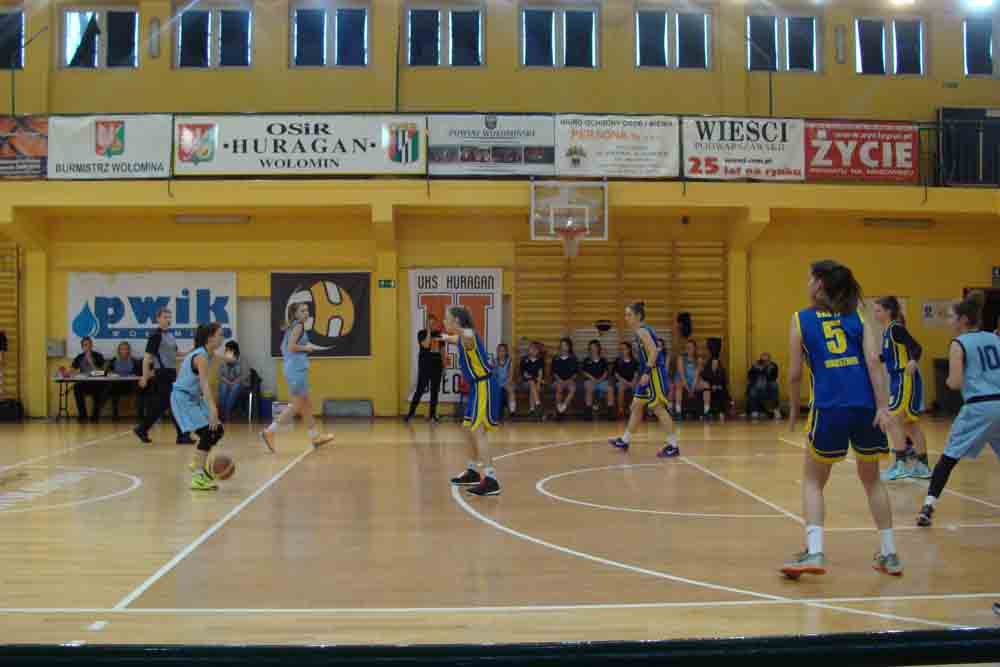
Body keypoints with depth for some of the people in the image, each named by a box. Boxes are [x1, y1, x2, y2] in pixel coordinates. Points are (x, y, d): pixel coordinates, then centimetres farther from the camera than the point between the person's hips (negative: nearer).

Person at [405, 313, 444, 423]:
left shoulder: (438, 334, 10)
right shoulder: (422, 333, -3)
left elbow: (442, 351, 13)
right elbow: (426, 345, -21)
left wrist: (444, 366, 9)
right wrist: (429, 331, -17)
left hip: (437, 365, 4)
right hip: (425, 365, -4)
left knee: (435, 390, 5)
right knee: (420, 389, -8)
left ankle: (432, 414, 11)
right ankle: (411, 412, -3)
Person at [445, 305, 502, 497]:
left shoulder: (469, 336, -16)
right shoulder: (462, 337, 14)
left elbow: (468, 338, -44)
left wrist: (462, 333, -65)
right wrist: (446, 337, 61)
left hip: (484, 386, -10)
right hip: (477, 387, 10)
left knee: (478, 431, -16)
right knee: (472, 430, 21)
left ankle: (490, 480, -21)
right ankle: (472, 472, 36)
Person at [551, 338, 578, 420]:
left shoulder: (573, 359, 9)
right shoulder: (556, 359, 10)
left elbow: (575, 373, 7)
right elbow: (554, 372, 8)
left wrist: (571, 379, -9)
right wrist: (559, 379, -9)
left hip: (570, 380, 0)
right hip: (558, 380, 0)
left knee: (573, 388, -33)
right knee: (559, 388, -34)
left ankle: (564, 406, -32)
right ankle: (559, 408, -30)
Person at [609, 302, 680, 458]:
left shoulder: (642, 331, -13)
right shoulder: (643, 330, 15)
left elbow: (653, 352, -24)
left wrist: (647, 373, -27)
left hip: (654, 373, -10)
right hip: (650, 373, 10)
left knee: (658, 408, -8)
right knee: (637, 406, 15)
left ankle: (673, 446, -6)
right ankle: (624, 441, 25)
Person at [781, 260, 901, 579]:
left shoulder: (801, 319, 7)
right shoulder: (857, 317, 12)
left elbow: (795, 374, 5)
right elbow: (873, 362, -1)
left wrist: (794, 410, 19)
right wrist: (883, 407, -5)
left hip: (828, 408, -3)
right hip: (866, 407, 3)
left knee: (813, 481, 12)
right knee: (872, 479, 21)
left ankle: (814, 552, -4)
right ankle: (890, 555, 24)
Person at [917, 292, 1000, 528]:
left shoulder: (959, 344, -1)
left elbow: (955, 383, -9)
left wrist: (948, 380, 12)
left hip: (979, 407, -5)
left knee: (949, 457, 0)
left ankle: (929, 506, -7)